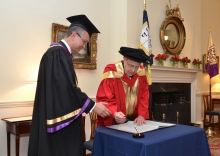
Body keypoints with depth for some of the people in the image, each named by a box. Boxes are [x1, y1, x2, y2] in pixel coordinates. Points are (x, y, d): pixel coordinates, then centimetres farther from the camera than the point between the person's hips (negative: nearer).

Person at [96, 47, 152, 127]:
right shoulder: (111, 72, -16)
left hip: (134, 120, 4)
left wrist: (141, 115, -6)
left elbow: (144, 96, 5)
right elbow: (104, 99, -16)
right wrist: (114, 113, -32)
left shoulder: (141, 72, -2)